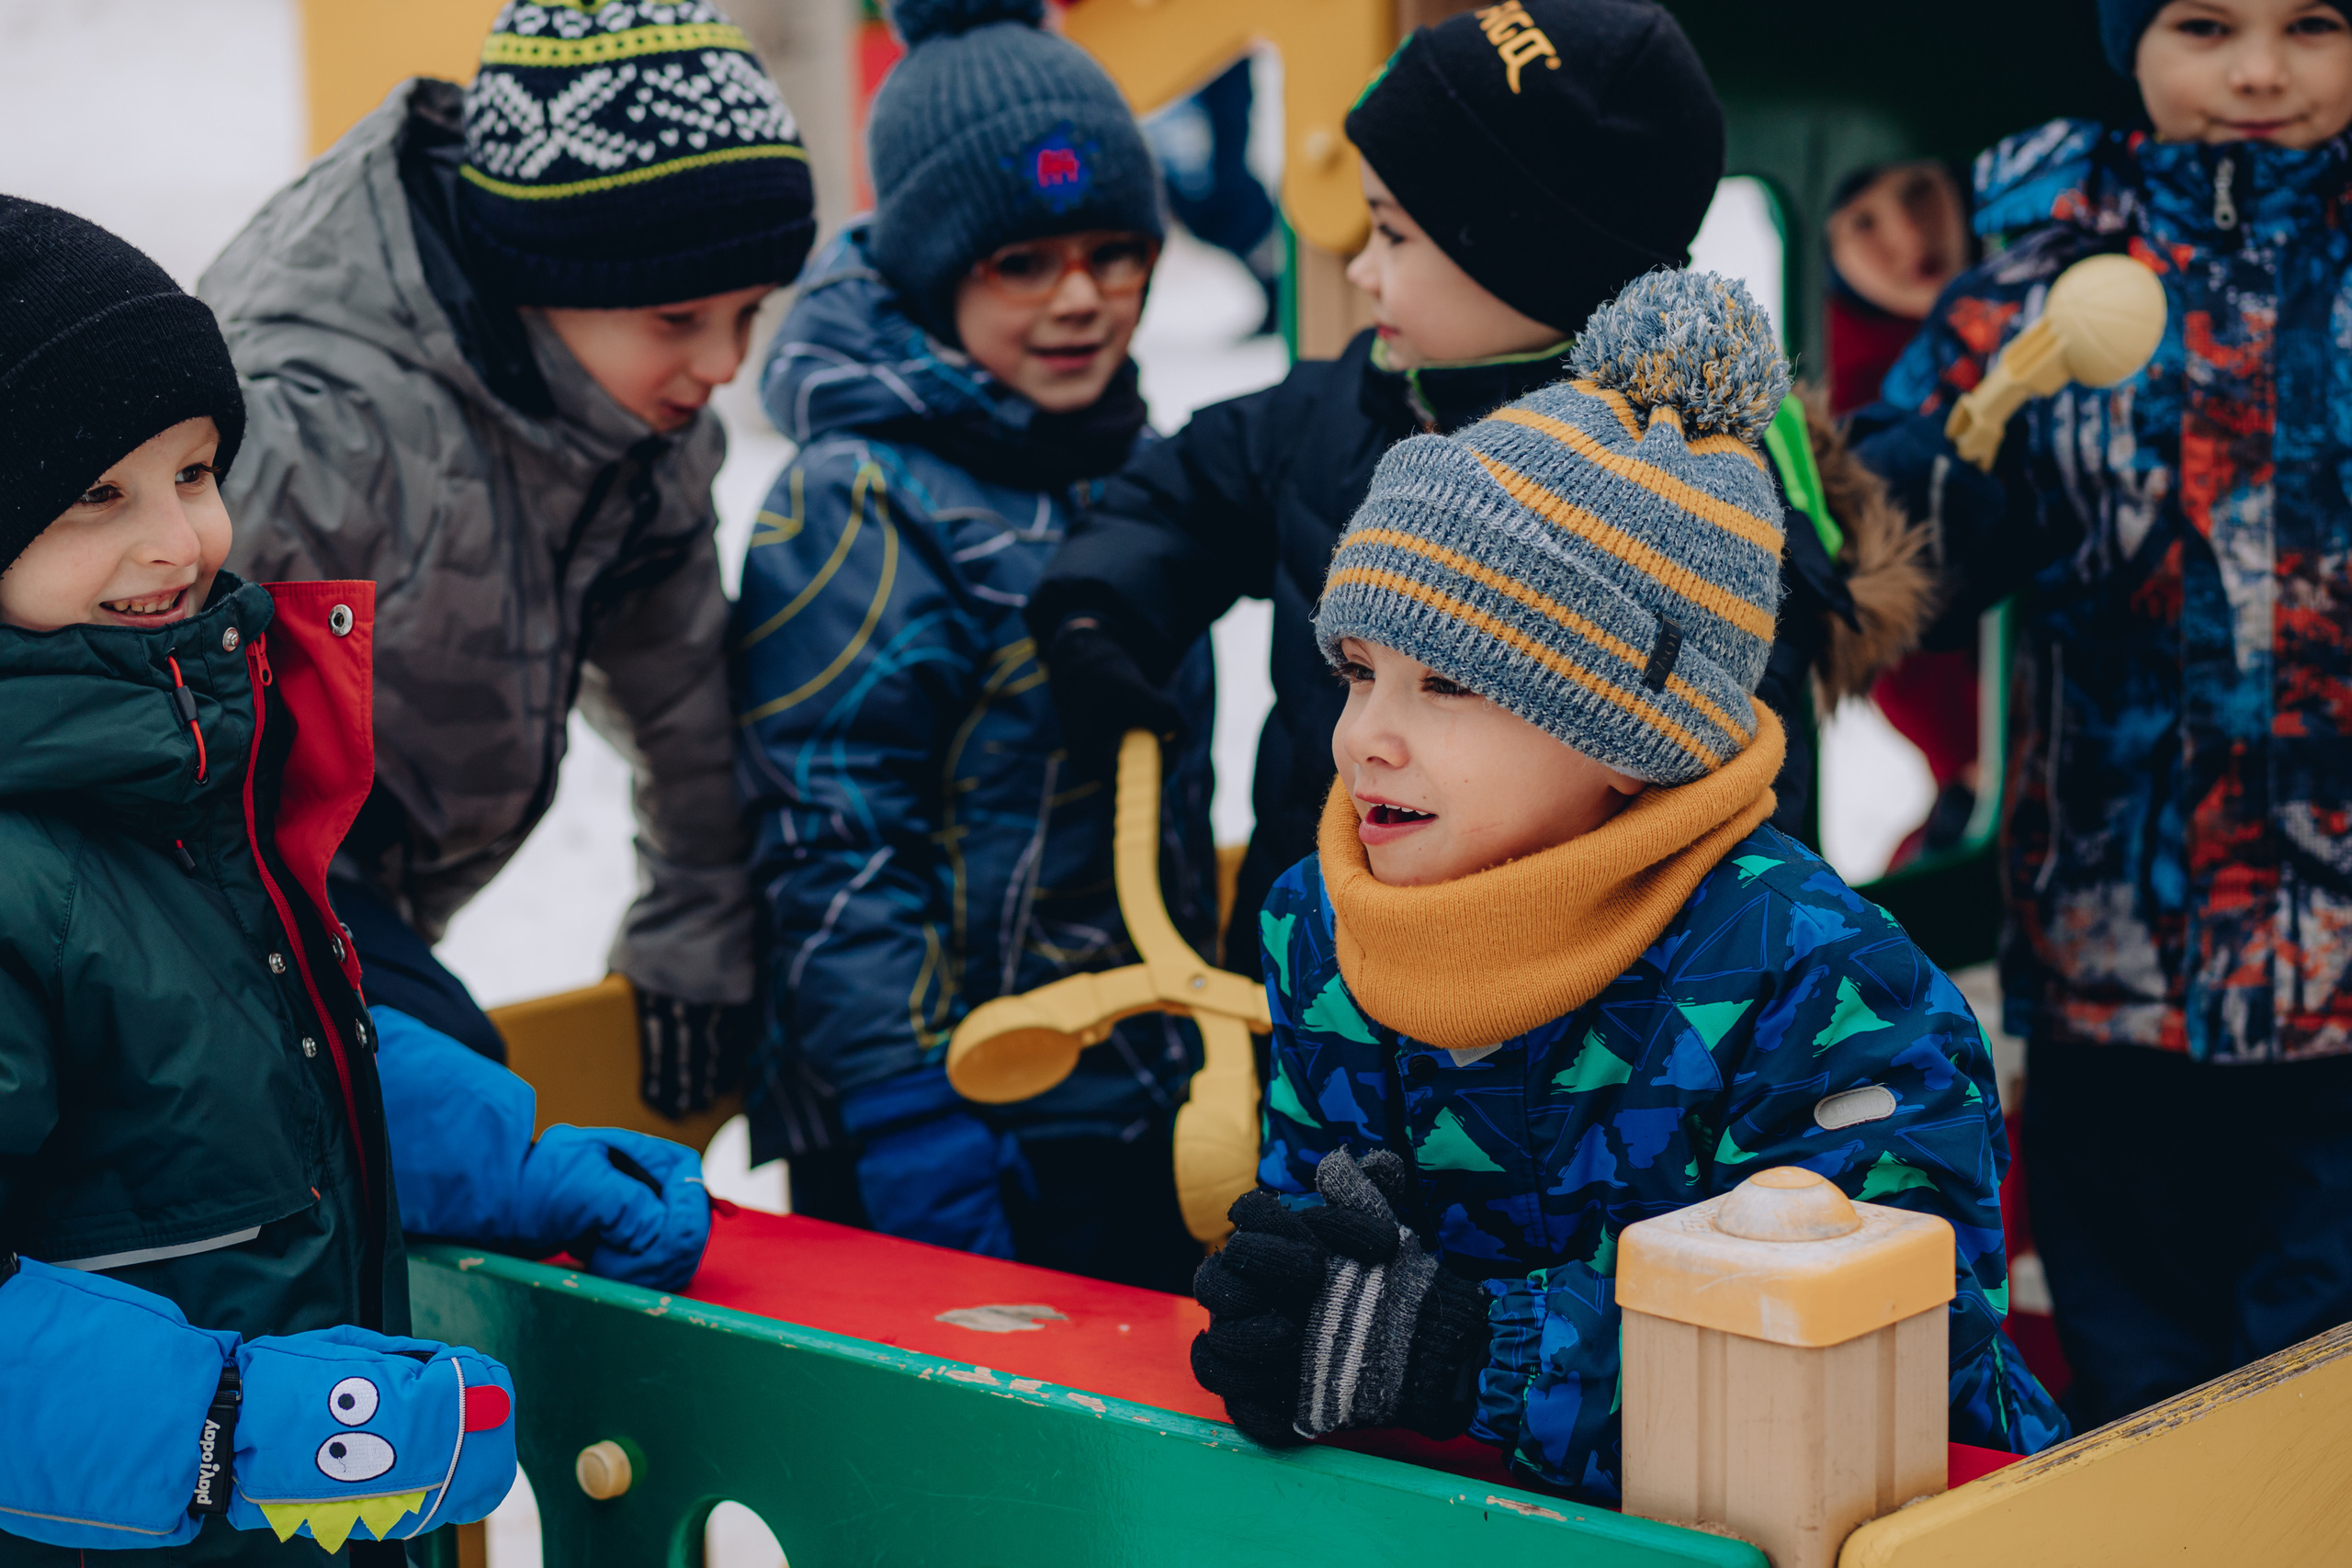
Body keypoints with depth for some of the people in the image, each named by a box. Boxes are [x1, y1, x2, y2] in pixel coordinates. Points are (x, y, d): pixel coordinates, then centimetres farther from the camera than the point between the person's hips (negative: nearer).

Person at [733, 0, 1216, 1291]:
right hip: (955, 1142, -8)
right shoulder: (858, 508, -16)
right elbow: (829, 845, -18)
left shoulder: (1127, 463, 10)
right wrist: (908, 1119, -22)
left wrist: (1211, 1054, 24)